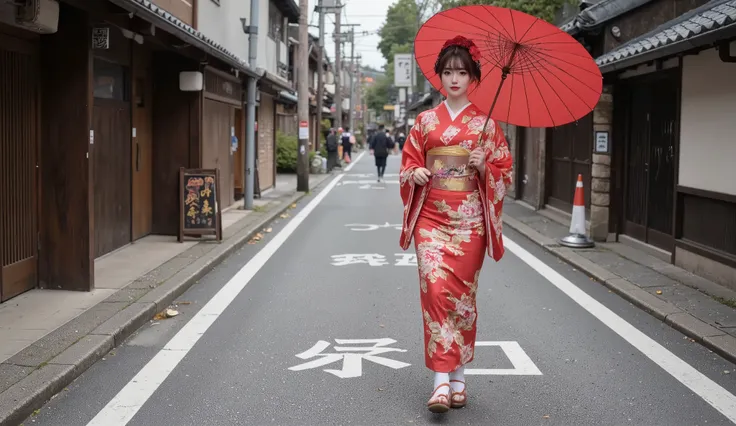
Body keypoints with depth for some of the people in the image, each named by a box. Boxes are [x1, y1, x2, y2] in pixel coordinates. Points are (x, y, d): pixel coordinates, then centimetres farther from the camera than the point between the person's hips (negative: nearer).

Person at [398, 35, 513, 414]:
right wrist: (415, 173, -8)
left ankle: (458, 376, 18)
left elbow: (504, 169, 5)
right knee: (435, 287, -13)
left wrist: (484, 167, -15)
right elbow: (408, 164, 14)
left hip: (469, 219, -1)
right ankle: (441, 381, -12)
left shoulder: (485, 122, 4)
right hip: (431, 216, 1)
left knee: (461, 293, 4)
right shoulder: (425, 120, 9)